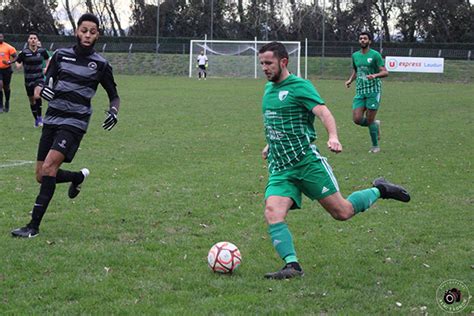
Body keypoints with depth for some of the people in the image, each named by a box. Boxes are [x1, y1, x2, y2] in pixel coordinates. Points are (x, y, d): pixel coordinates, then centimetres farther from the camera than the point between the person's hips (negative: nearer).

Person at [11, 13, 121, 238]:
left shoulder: (100, 64, -1)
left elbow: (114, 96, 9)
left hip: (74, 123, -5)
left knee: (48, 166, -23)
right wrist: (44, 89, -13)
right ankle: (78, 177, 37)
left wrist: (113, 111, -13)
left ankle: (34, 226, -21)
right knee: (42, 176, 5)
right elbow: (47, 82, 11)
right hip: (52, 119, 5)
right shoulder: (61, 55, 6)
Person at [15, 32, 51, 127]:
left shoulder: (42, 51, -3)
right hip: (28, 80, 1)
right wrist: (19, 65, -22)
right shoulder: (24, 52, -9)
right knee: (32, 101, 10)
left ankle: (39, 116, -10)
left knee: (37, 96, -27)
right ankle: (36, 120, 30)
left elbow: (48, 59, 16)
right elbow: (17, 62, 1)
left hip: (39, 78, -1)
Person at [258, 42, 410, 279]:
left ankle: (379, 191, 25)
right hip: (279, 168, 6)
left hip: (307, 161, -6)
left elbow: (323, 112, -23)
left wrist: (333, 137, -40)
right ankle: (292, 266, -21)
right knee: (272, 213, -19)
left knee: (342, 212, 0)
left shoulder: (299, 86, -7)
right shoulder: (268, 89, 16)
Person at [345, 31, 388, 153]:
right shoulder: (355, 55, 12)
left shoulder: (375, 55, -5)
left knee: (369, 121, -5)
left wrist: (375, 75, -27)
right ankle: (375, 124, 24)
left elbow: (385, 72, -8)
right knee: (357, 119, -7)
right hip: (360, 91, 5)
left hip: (373, 90, -5)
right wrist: (350, 80, 9)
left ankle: (375, 146, 12)